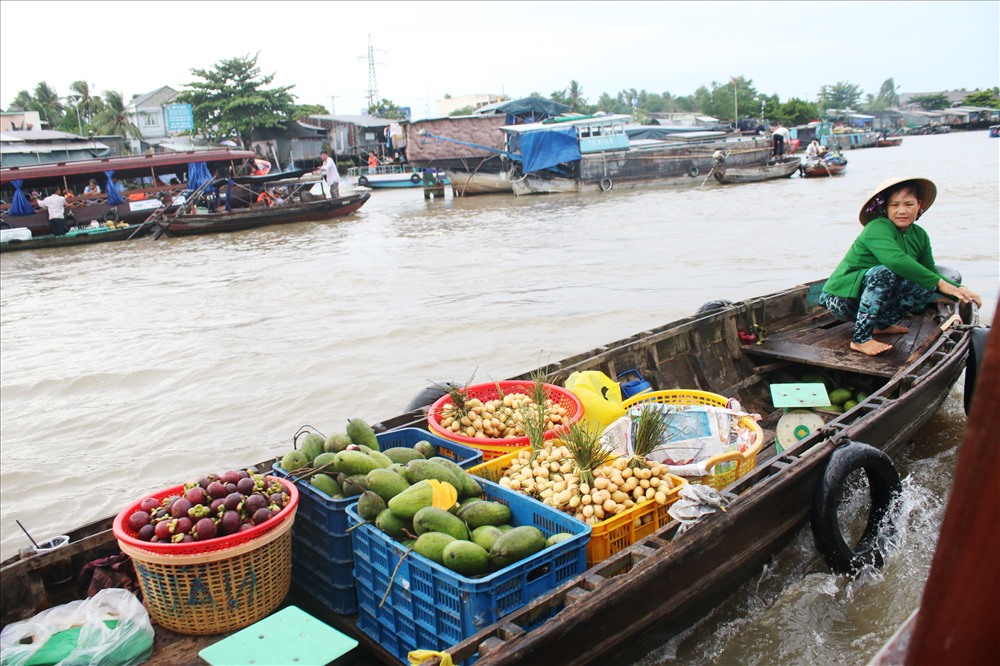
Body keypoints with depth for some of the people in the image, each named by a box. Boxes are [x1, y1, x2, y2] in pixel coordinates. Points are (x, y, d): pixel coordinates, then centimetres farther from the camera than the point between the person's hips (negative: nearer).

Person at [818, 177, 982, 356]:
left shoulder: (919, 235, 5)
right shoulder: (877, 228, -20)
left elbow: (930, 271, 5)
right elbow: (896, 260, -37)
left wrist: (958, 288, -13)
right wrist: (939, 283, -34)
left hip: (879, 297, 8)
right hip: (842, 299, -7)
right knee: (885, 272, -35)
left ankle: (882, 323, 6)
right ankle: (861, 338, -26)